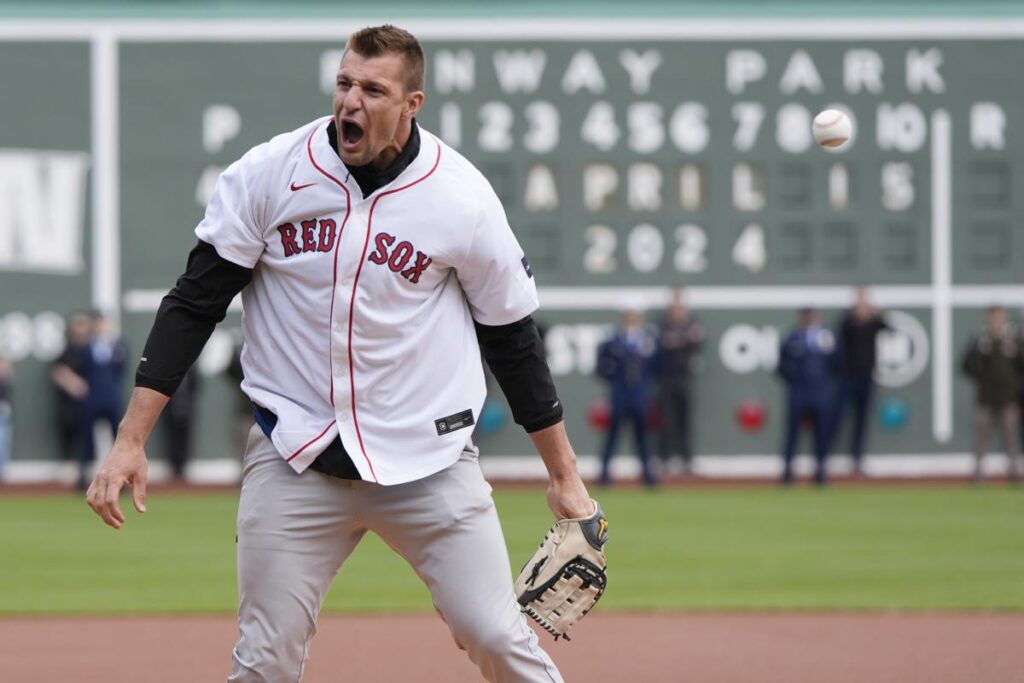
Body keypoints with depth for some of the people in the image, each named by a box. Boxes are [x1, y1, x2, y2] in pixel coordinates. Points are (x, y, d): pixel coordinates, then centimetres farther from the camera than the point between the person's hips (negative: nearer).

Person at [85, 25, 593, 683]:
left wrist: (564, 473, 7)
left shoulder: (462, 197, -6)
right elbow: (194, 303, 0)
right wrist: (131, 440, -6)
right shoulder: (268, 173, -5)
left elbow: (513, 338, 4)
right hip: (293, 461, 1)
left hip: (429, 463, -1)